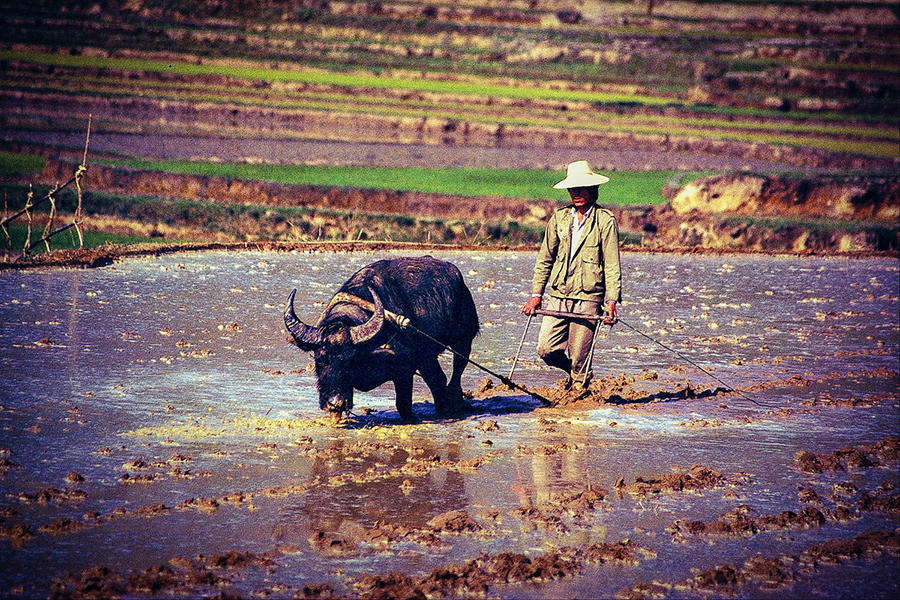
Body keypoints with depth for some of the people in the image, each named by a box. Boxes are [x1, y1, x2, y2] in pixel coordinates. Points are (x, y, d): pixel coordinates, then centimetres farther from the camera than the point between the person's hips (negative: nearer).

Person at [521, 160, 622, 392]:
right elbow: (544, 258, 14)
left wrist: (611, 300, -12)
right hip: (558, 295, 4)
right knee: (546, 349, -2)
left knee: (578, 355, -2)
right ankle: (574, 371, 27)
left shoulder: (605, 221, -3)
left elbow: (612, 265, -5)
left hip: (588, 297, -4)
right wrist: (536, 294, 10)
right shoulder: (559, 218, 8)